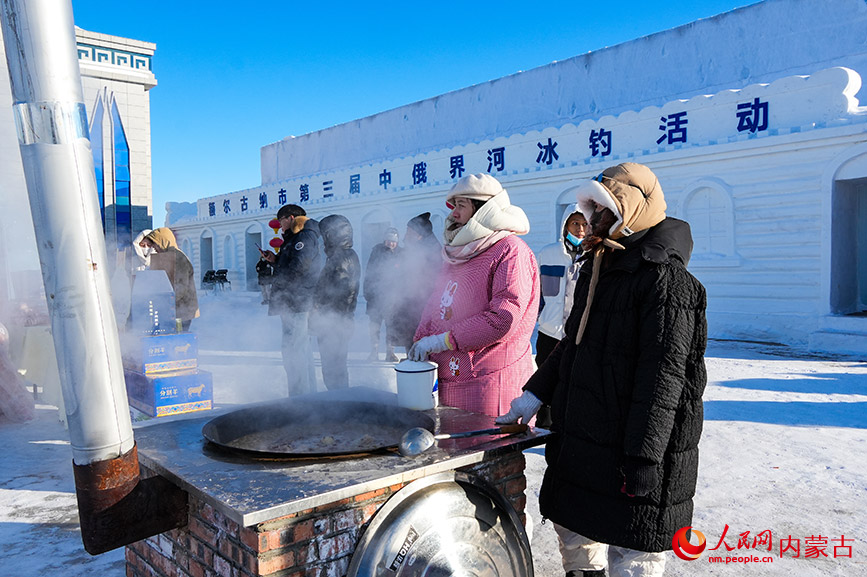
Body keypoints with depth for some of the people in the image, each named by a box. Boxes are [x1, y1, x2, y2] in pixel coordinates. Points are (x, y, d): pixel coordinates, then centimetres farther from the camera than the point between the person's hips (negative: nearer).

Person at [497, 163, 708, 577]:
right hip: (581, 442, 9)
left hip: (632, 450, -8)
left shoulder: (665, 279, -16)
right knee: (574, 534, 23)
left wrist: (643, 458, -24)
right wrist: (535, 394, 14)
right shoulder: (596, 270, 12)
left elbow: (663, 375, -22)